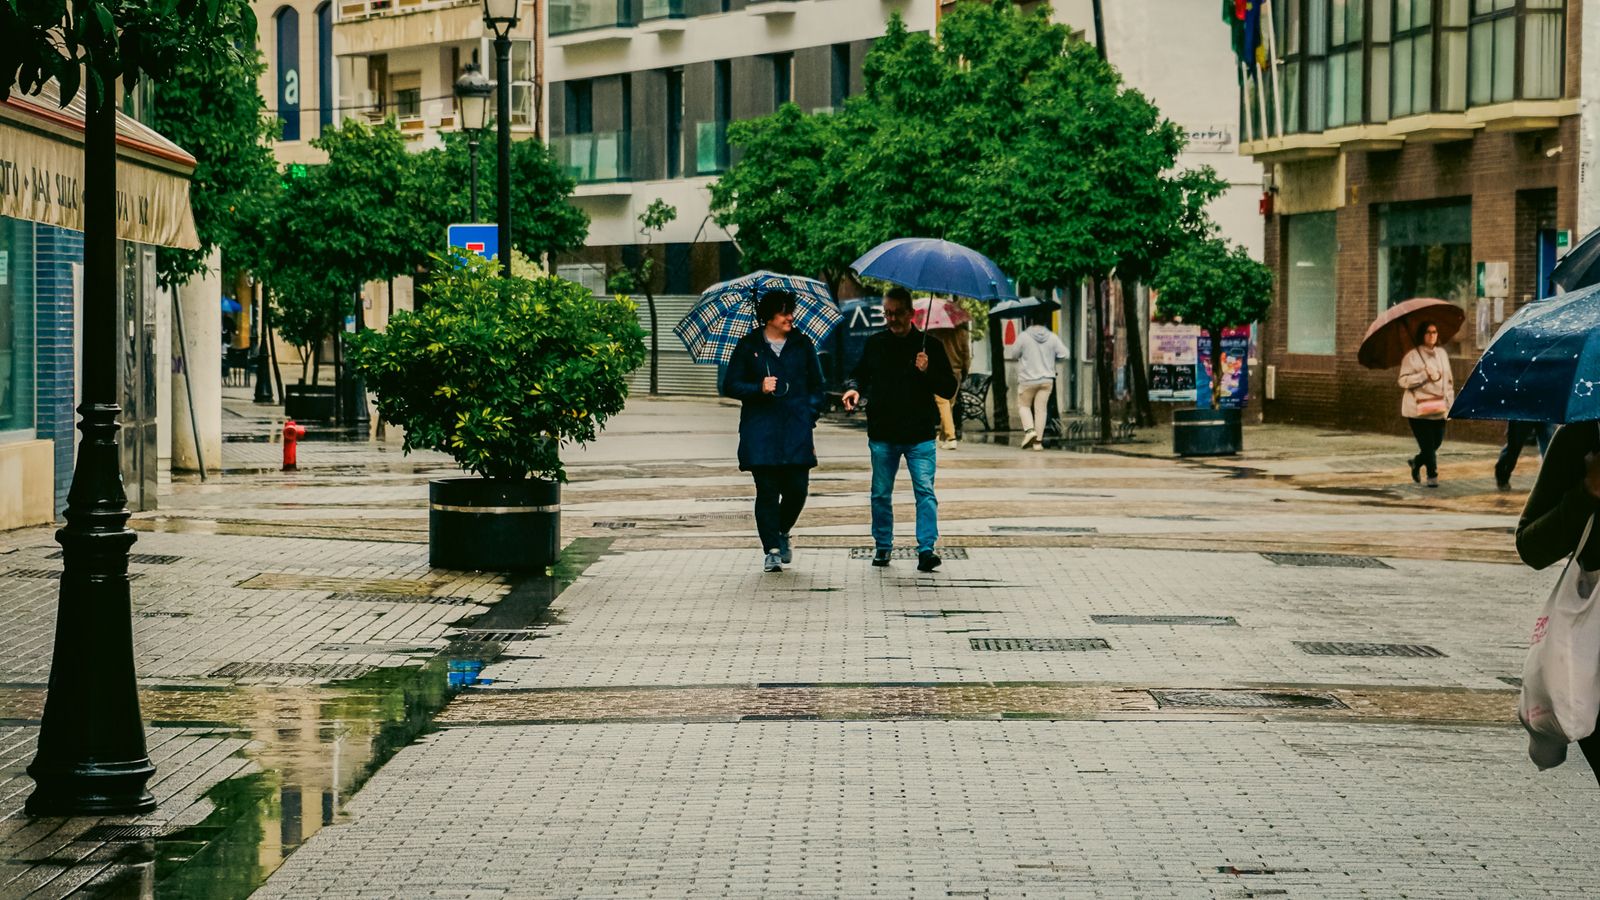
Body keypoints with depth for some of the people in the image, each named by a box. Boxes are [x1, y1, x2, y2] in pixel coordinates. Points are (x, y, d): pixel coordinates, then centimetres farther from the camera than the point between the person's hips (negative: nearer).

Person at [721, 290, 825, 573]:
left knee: (797, 487, -4)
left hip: (796, 428, 2)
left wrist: (809, 416, 5)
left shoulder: (803, 345, 11)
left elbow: (816, 385, 17)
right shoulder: (748, 346, 5)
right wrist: (759, 388, -12)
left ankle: (783, 532, 24)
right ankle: (771, 550, 3)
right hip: (760, 429, -2)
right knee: (767, 490, -4)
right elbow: (730, 385, 4)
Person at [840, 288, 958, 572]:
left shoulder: (930, 346, 2)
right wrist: (854, 388, -1)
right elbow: (859, 374, 22)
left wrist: (927, 371, -16)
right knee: (881, 494, 10)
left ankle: (926, 549, -14)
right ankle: (882, 547, 23)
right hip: (882, 436, 3)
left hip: (919, 436, -3)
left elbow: (949, 389, 2)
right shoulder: (875, 344, 8)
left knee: (925, 492, -11)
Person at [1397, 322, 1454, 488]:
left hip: (1438, 409, 6)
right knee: (1428, 444, -7)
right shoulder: (1412, 356, -6)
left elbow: (1449, 380, 18)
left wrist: (1449, 400, 10)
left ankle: (1416, 462, 34)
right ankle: (1432, 476, 4)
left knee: (1436, 442, 8)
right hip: (1418, 409, -6)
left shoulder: (1442, 354, 13)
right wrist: (1424, 375, -21)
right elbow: (1403, 380, -10)